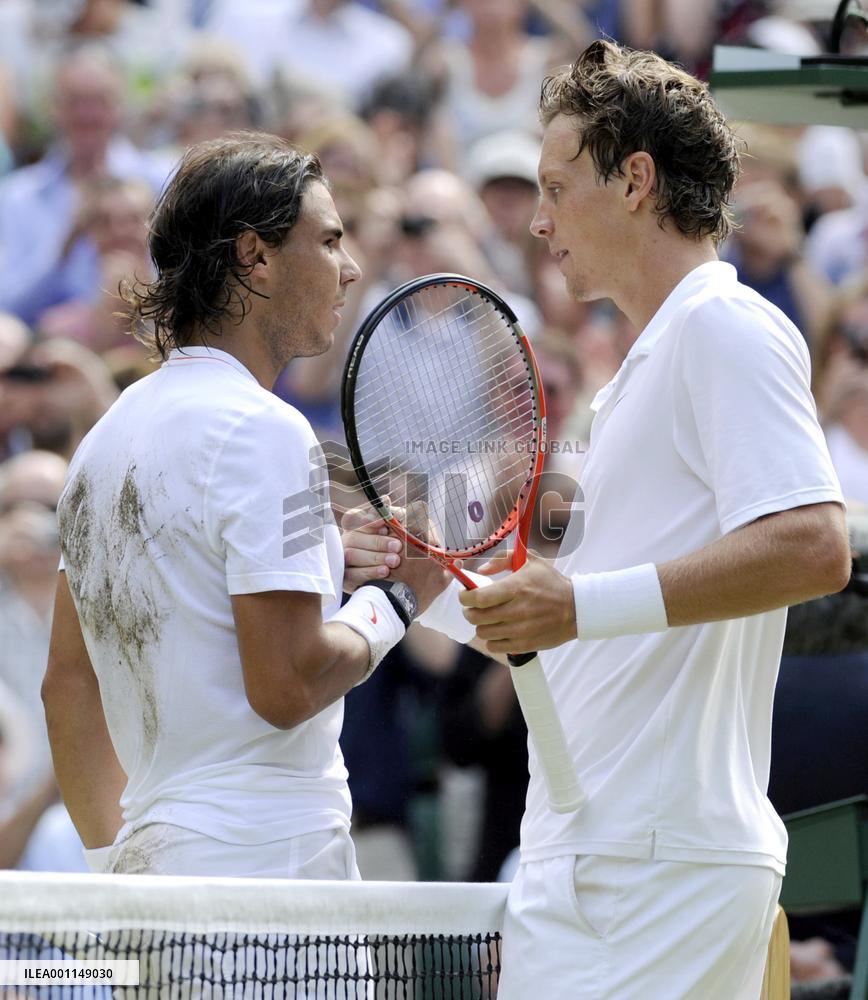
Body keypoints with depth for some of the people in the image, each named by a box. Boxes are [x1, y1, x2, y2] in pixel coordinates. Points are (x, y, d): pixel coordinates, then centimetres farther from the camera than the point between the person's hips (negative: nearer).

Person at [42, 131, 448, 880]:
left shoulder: (112, 433, 16)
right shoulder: (262, 432, -11)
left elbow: (68, 684, 19)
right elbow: (288, 685, -17)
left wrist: (116, 860, 22)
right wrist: (396, 599, -1)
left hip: (148, 855, 9)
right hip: (268, 860, -9)